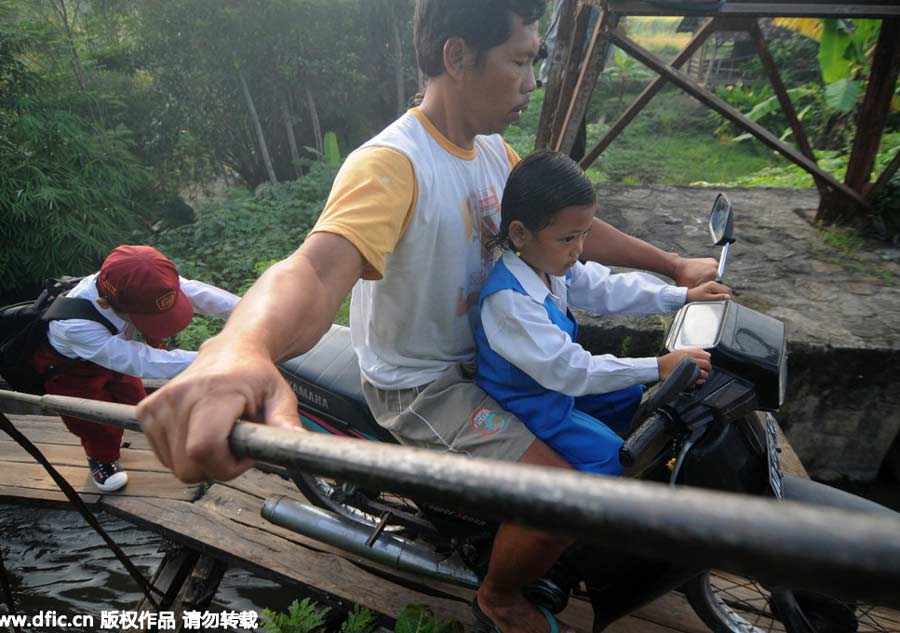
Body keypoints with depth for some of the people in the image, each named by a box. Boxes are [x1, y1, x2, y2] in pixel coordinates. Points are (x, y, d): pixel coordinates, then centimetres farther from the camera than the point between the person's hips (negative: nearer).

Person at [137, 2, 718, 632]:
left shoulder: (493, 148, -1)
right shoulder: (390, 163, -29)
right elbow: (317, 266, -46)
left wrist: (672, 265, 6)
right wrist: (238, 350, -67)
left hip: (478, 352, 9)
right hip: (421, 385, -8)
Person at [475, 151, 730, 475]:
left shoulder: (550, 262, -9)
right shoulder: (508, 301, -37)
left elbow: (606, 289, 4)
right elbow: (565, 369, -37)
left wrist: (684, 296, 0)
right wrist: (658, 367, -36)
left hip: (556, 383, 9)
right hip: (527, 404, -9)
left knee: (631, 396, 20)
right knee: (608, 456, -12)